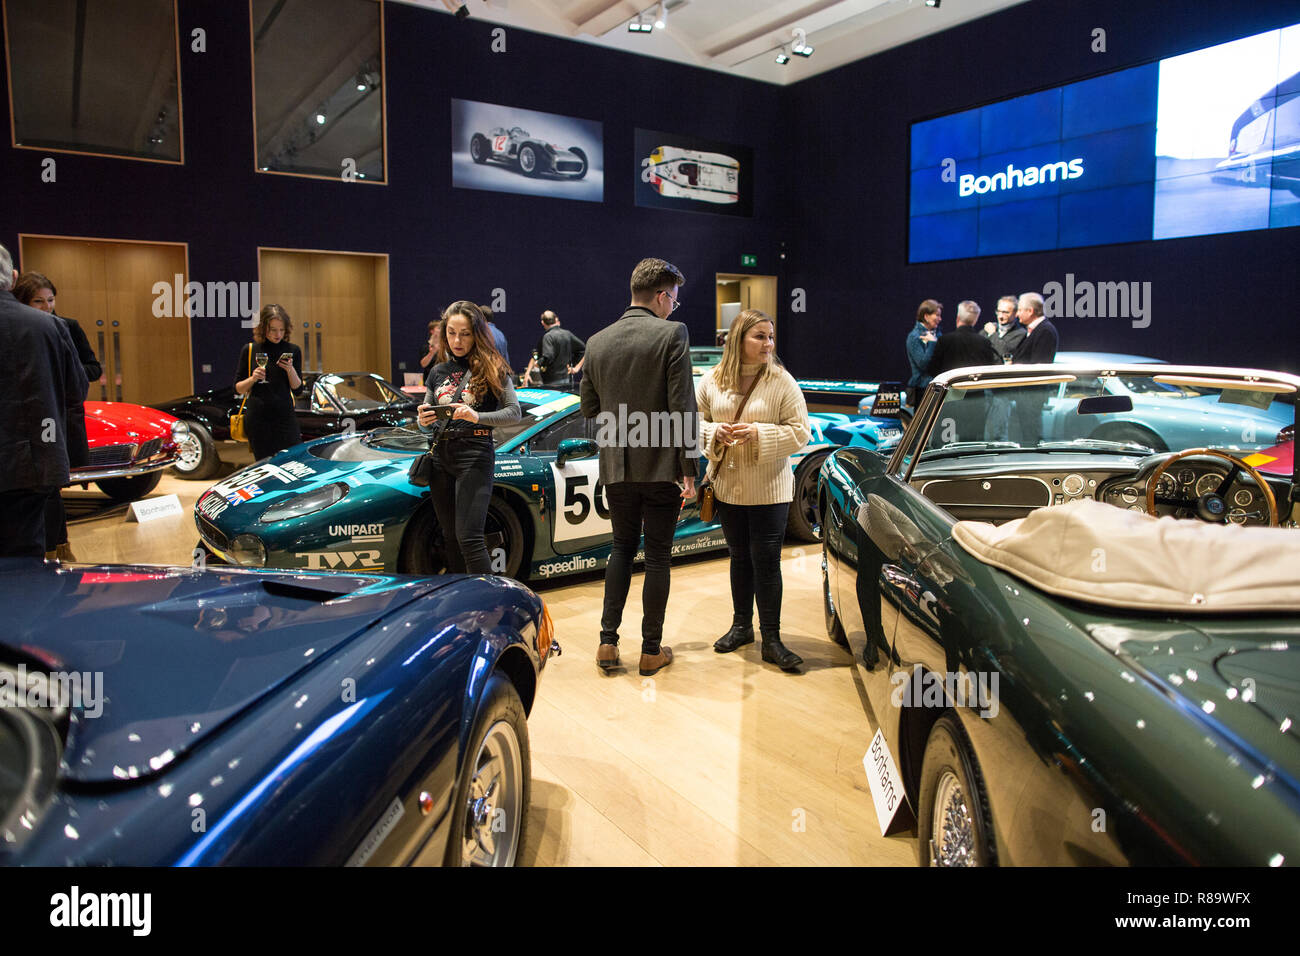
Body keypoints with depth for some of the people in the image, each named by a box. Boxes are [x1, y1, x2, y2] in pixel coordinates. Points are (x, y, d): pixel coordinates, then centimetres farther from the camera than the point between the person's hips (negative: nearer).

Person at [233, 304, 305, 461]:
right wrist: (253, 379, -11)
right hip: (257, 419, 0)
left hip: (285, 418, 0)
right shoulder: (249, 350, 3)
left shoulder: (292, 351, 5)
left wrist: (290, 370, -10)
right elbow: (238, 389, 7)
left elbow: (298, 390, 6)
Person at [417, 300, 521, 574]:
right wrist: (423, 421, -6)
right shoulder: (438, 372, 15)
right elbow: (425, 424, 18)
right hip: (440, 457, 6)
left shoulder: (492, 369, 1)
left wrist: (477, 417, -21)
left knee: (469, 538, -13)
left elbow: (514, 412, -6)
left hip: (474, 455, -5)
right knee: (450, 538, 10)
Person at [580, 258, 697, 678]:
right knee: (657, 555, 8)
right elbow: (682, 406, -14)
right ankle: (651, 650, 16)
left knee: (622, 548, 19)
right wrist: (689, 469, -10)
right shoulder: (672, 334, -10)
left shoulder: (597, 341, 4)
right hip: (661, 466, -4)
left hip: (616, 467, 4)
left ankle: (608, 642, 16)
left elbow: (588, 406, 9)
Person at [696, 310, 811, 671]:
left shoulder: (782, 381, -7)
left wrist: (759, 433, -22)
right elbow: (694, 421, 6)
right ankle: (741, 626, 31)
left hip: (769, 488, -3)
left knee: (766, 562, -3)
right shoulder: (711, 380, 1)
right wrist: (714, 432, -14)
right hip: (728, 485, 3)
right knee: (739, 557, 15)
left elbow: (800, 432, -9)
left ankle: (771, 640, 6)